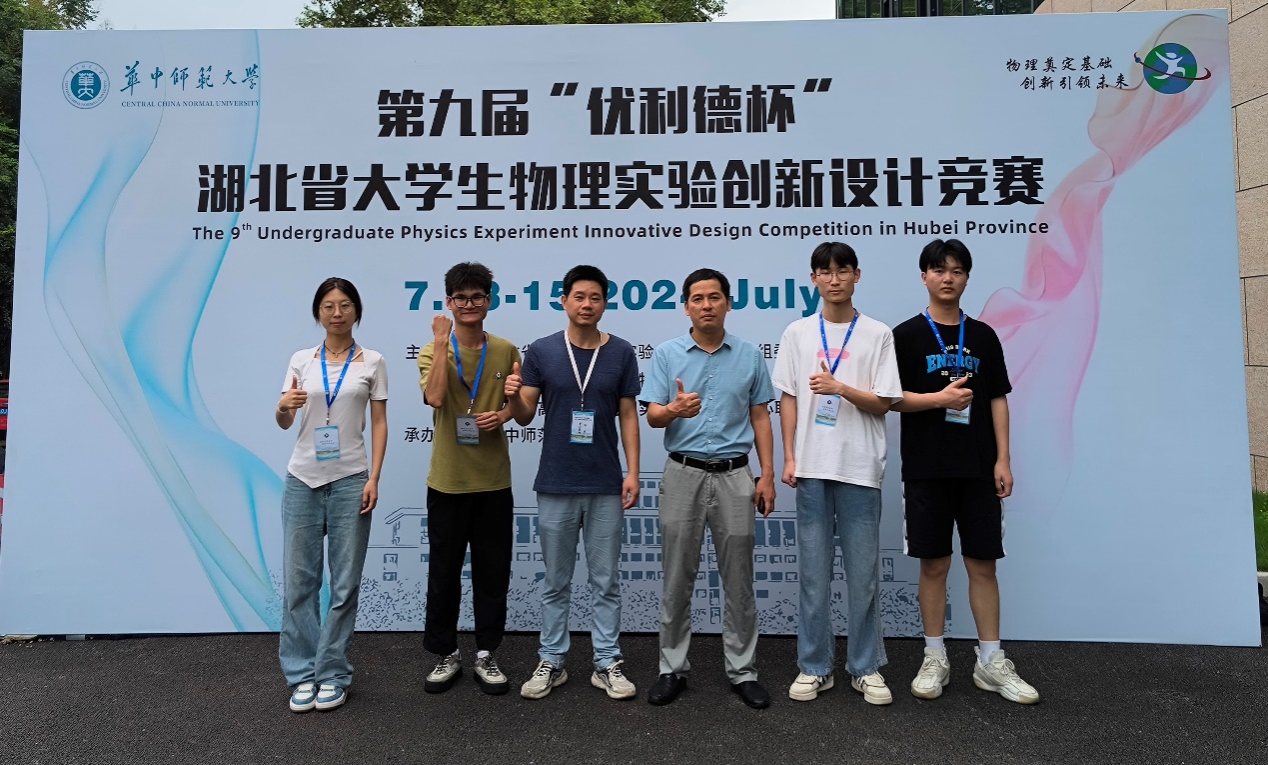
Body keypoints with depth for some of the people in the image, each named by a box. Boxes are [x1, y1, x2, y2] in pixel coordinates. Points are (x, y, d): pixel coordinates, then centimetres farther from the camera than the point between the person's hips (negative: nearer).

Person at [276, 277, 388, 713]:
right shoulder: (301, 360, 7)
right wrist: (283, 408, -22)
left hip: (350, 480, -2)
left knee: (345, 582, 4)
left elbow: (379, 423, 1)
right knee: (298, 578, 6)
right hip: (303, 479, 2)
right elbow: (284, 423, 2)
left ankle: (332, 673, 18)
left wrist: (374, 477, -8)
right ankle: (302, 674, 20)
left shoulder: (372, 362, 2)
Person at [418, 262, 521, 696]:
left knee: (493, 570, 9)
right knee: (445, 569, 10)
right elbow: (435, 397, -22)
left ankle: (486, 654, 25)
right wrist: (442, 341, -20)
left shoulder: (506, 351, 3)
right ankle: (446, 654, 27)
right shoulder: (433, 351, -2)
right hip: (447, 480, -1)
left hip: (494, 480, 1)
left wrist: (504, 415, -9)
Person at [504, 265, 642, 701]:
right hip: (555, 485, 0)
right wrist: (512, 396, -22)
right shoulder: (541, 351, 0)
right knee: (555, 582, 11)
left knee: (606, 581, 9)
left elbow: (628, 416, 3)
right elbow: (525, 416, 0)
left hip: (606, 486, 0)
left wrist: (633, 472, -6)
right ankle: (551, 662, 24)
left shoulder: (621, 353, 1)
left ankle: (607, 664, 21)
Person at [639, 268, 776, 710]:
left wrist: (767, 476, -1)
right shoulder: (666, 354, 1)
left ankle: (742, 670, 21)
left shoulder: (750, 355, 4)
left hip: (734, 475, 1)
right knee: (677, 580, 7)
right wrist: (675, 409, -26)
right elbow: (652, 416, -2)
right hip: (683, 474, 0)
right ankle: (673, 669, 20)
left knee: (739, 581, 7)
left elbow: (760, 419, 7)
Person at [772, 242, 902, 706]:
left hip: (860, 468, -1)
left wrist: (841, 388, -17)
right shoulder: (797, 333, 8)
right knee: (813, 573, 7)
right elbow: (789, 399, 8)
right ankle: (814, 667, 19)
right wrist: (789, 457, 1)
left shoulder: (878, 334, 3)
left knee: (864, 573, 6)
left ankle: (866, 668, 21)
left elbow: (882, 404, 0)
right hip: (812, 467, 1)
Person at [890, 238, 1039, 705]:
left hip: (978, 469, 2)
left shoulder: (984, 337, 9)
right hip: (926, 469, -2)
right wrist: (939, 397, -18)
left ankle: (991, 662, 19)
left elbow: (998, 400, 9)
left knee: (983, 563, 7)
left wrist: (1002, 460, 1)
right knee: (934, 565, 5)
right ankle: (934, 659, 17)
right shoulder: (906, 335, 1)